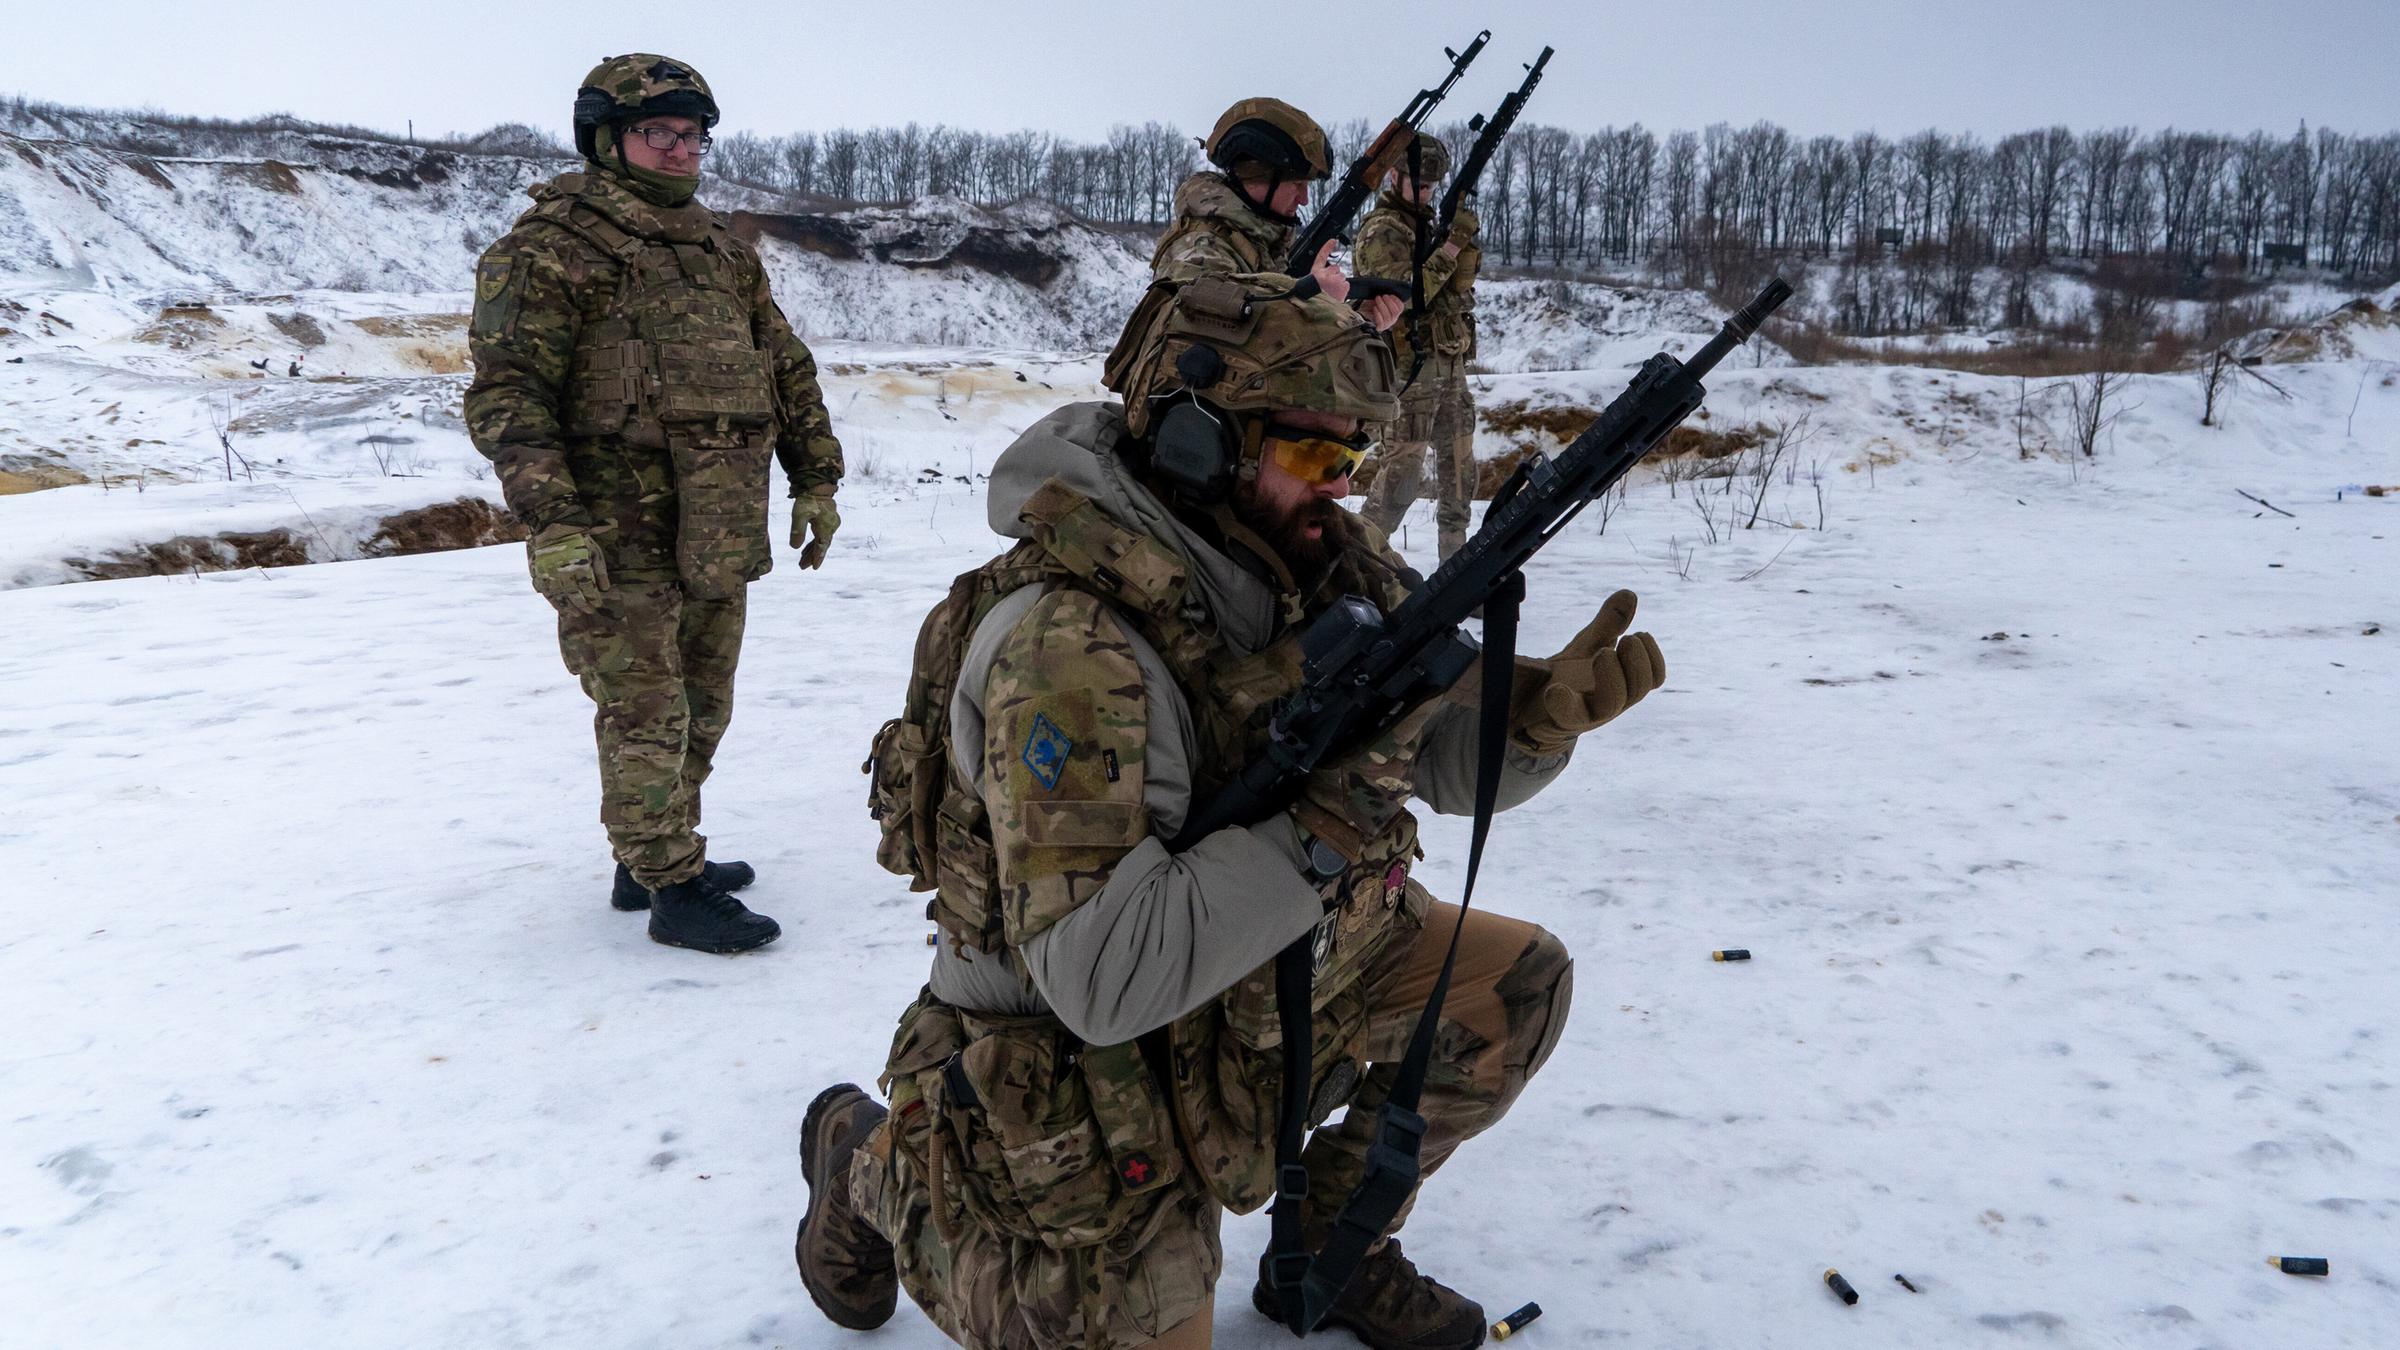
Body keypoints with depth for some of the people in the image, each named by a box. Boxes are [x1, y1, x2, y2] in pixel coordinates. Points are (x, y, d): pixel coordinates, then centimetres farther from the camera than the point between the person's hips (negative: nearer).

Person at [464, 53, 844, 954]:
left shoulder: (722, 250, 15)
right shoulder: (551, 247, -7)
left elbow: (788, 366, 20)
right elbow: (506, 392, -14)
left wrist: (815, 480, 14)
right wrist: (550, 522, -24)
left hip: (718, 537, 8)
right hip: (618, 540, -7)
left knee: (700, 711, 16)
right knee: (645, 718, -2)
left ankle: (656, 859, 31)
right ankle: (673, 890, 10)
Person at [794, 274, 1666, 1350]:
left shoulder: (1324, 568, -7)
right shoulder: (1068, 644, -32)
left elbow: (1452, 767, 2)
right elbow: (1100, 978, -37)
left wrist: (1549, 705, -19)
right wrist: (1326, 812, -36)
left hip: (1271, 984, 7)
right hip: (1094, 1077, -7)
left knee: (1515, 983, 0)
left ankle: (1328, 1245, 20)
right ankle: (875, 1164, 19)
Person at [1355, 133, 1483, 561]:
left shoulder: (1427, 224, 17)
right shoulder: (1380, 231, -8)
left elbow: (1458, 284, 9)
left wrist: (1467, 242, -8)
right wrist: (1449, 247, -24)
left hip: (1450, 363, 8)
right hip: (1411, 366, -8)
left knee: (1459, 465, 11)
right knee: (1401, 470, -9)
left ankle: (1457, 555, 19)